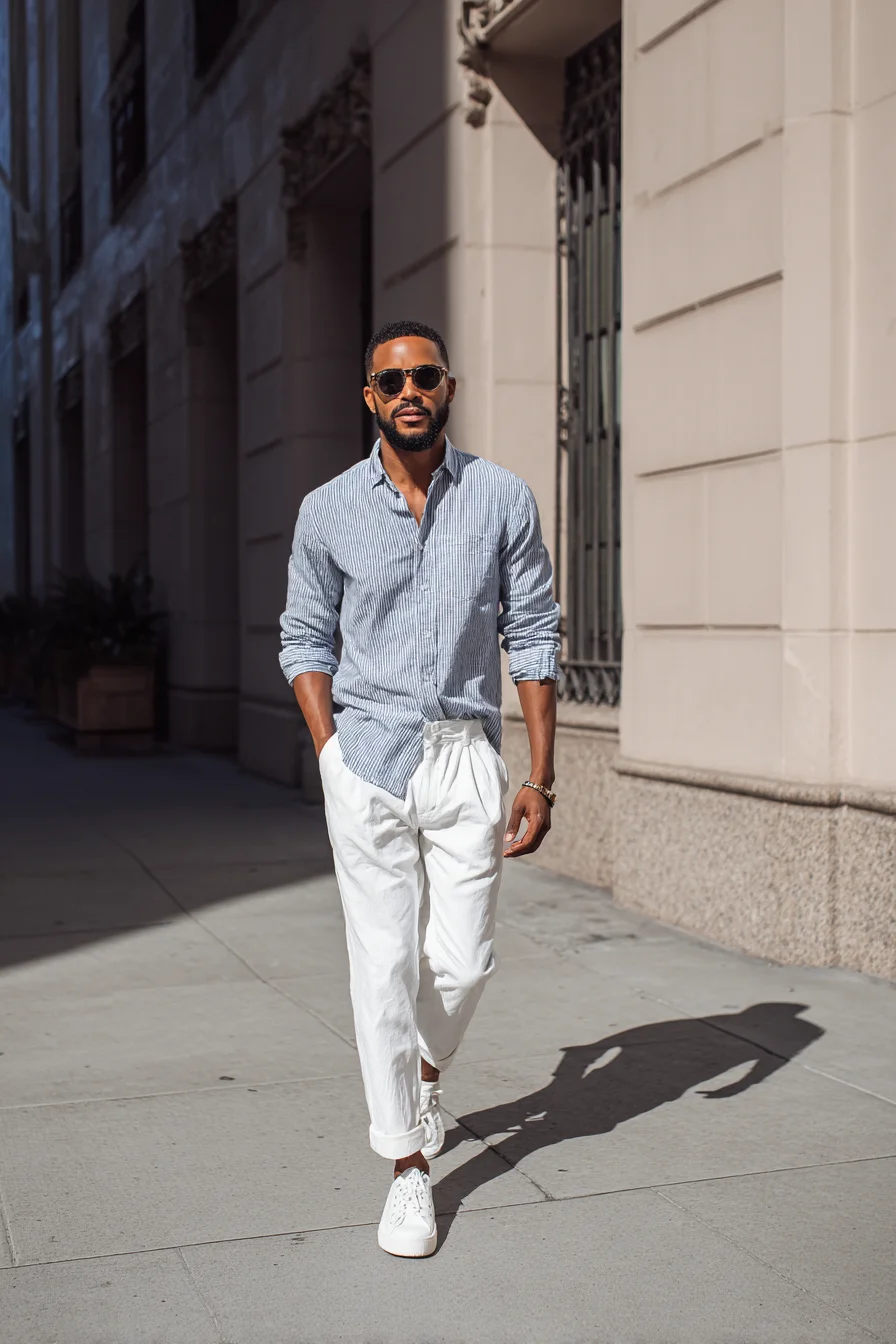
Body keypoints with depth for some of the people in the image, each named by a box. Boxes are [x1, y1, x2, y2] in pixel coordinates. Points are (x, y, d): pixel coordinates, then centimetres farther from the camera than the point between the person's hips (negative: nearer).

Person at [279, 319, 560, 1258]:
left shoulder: (503, 500, 2)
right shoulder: (328, 511, 3)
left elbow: (533, 639, 4)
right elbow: (305, 640, 10)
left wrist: (541, 777, 0)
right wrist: (333, 754, -2)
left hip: (465, 754, 1)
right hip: (365, 756, 0)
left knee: (462, 961, 2)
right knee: (384, 961, -1)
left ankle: (427, 1071, 36)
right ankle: (409, 1168, 11)